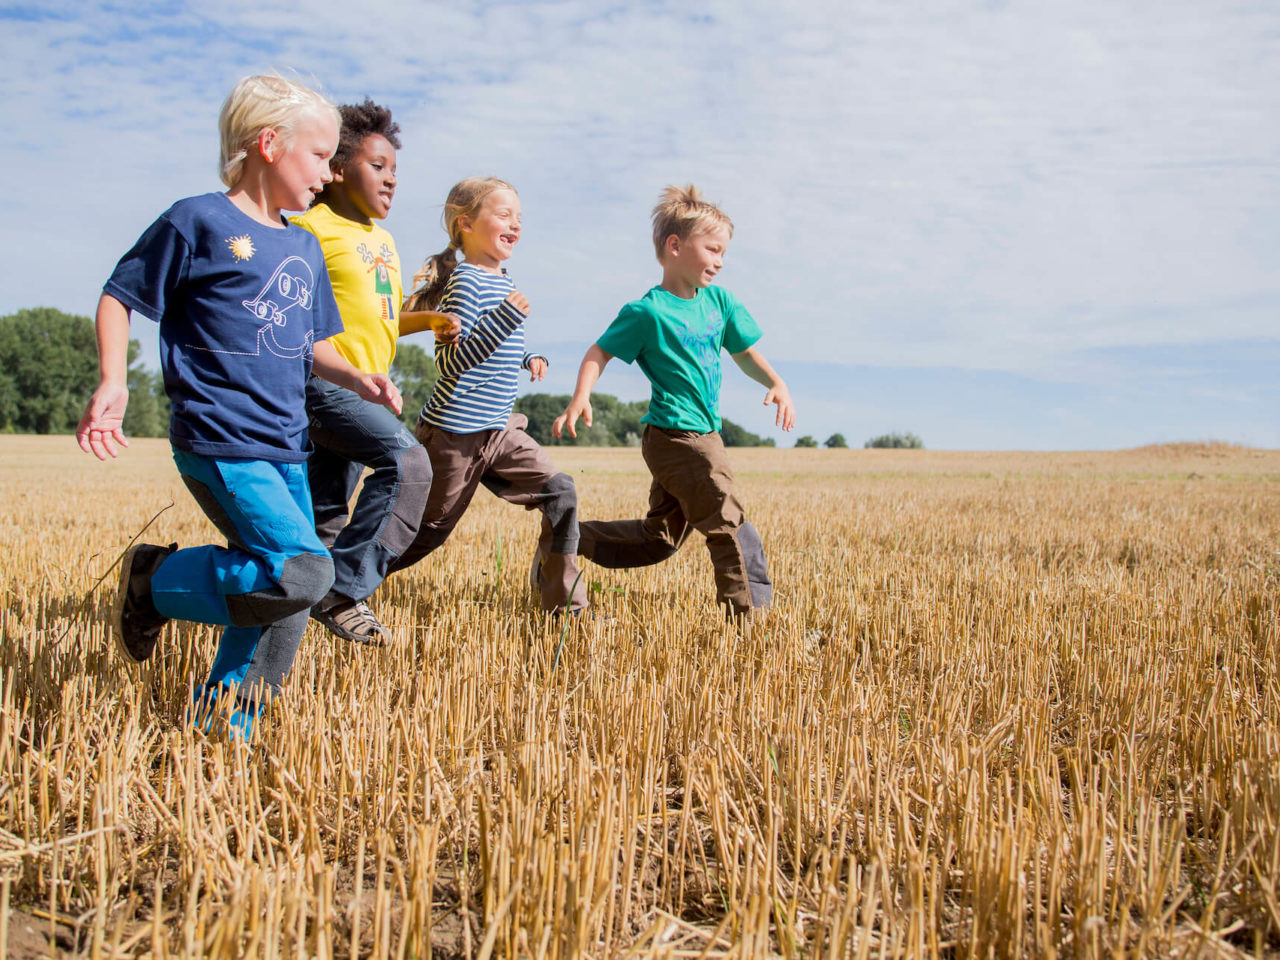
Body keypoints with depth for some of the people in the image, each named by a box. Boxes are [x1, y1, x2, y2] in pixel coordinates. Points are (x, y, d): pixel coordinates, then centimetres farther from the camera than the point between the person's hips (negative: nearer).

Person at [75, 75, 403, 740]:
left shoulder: (305, 249, 16)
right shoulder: (199, 222, -5)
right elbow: (118, 297, 0)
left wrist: (357, 379, 6)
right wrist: (112, 384, -14)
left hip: (285, 448, 8)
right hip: (220, 445, -8)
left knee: (273, 595, 9)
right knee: (303, 573, -20)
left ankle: (220, 729, 23)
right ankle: (153, 582, 2)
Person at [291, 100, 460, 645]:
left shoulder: (383, 239, 20)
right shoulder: (313, 228, -6)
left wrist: (428, 320, 13)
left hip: (365, 387, 9)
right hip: (325, 379, -9)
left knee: (327, 518, 13)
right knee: (407, 461, -25)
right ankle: (344, 593, -19)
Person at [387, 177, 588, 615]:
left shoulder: (502, 281, 13)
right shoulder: (465, 281, -15)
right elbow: (450, 360, -24)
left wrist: (528, 359, 10)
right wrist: (507, 316, -31)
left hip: (500, 431, 8)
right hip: (454, 434, -8)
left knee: (560, 491, -3)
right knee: (428, 529, 2)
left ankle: (565, 606, 6)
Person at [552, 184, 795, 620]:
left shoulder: (719, 300, 9)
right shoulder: (648, 312, -11)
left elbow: (745, 354, 17)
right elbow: (598, 354, -6)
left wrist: (776, 383, -1)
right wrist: (580, 398, -22)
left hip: (703, 434, 9)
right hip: (677, 434, -9)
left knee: (658, 539, 16)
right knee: (729, 524, -7)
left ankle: (569, 538, 23)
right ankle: (748, 613, 3)